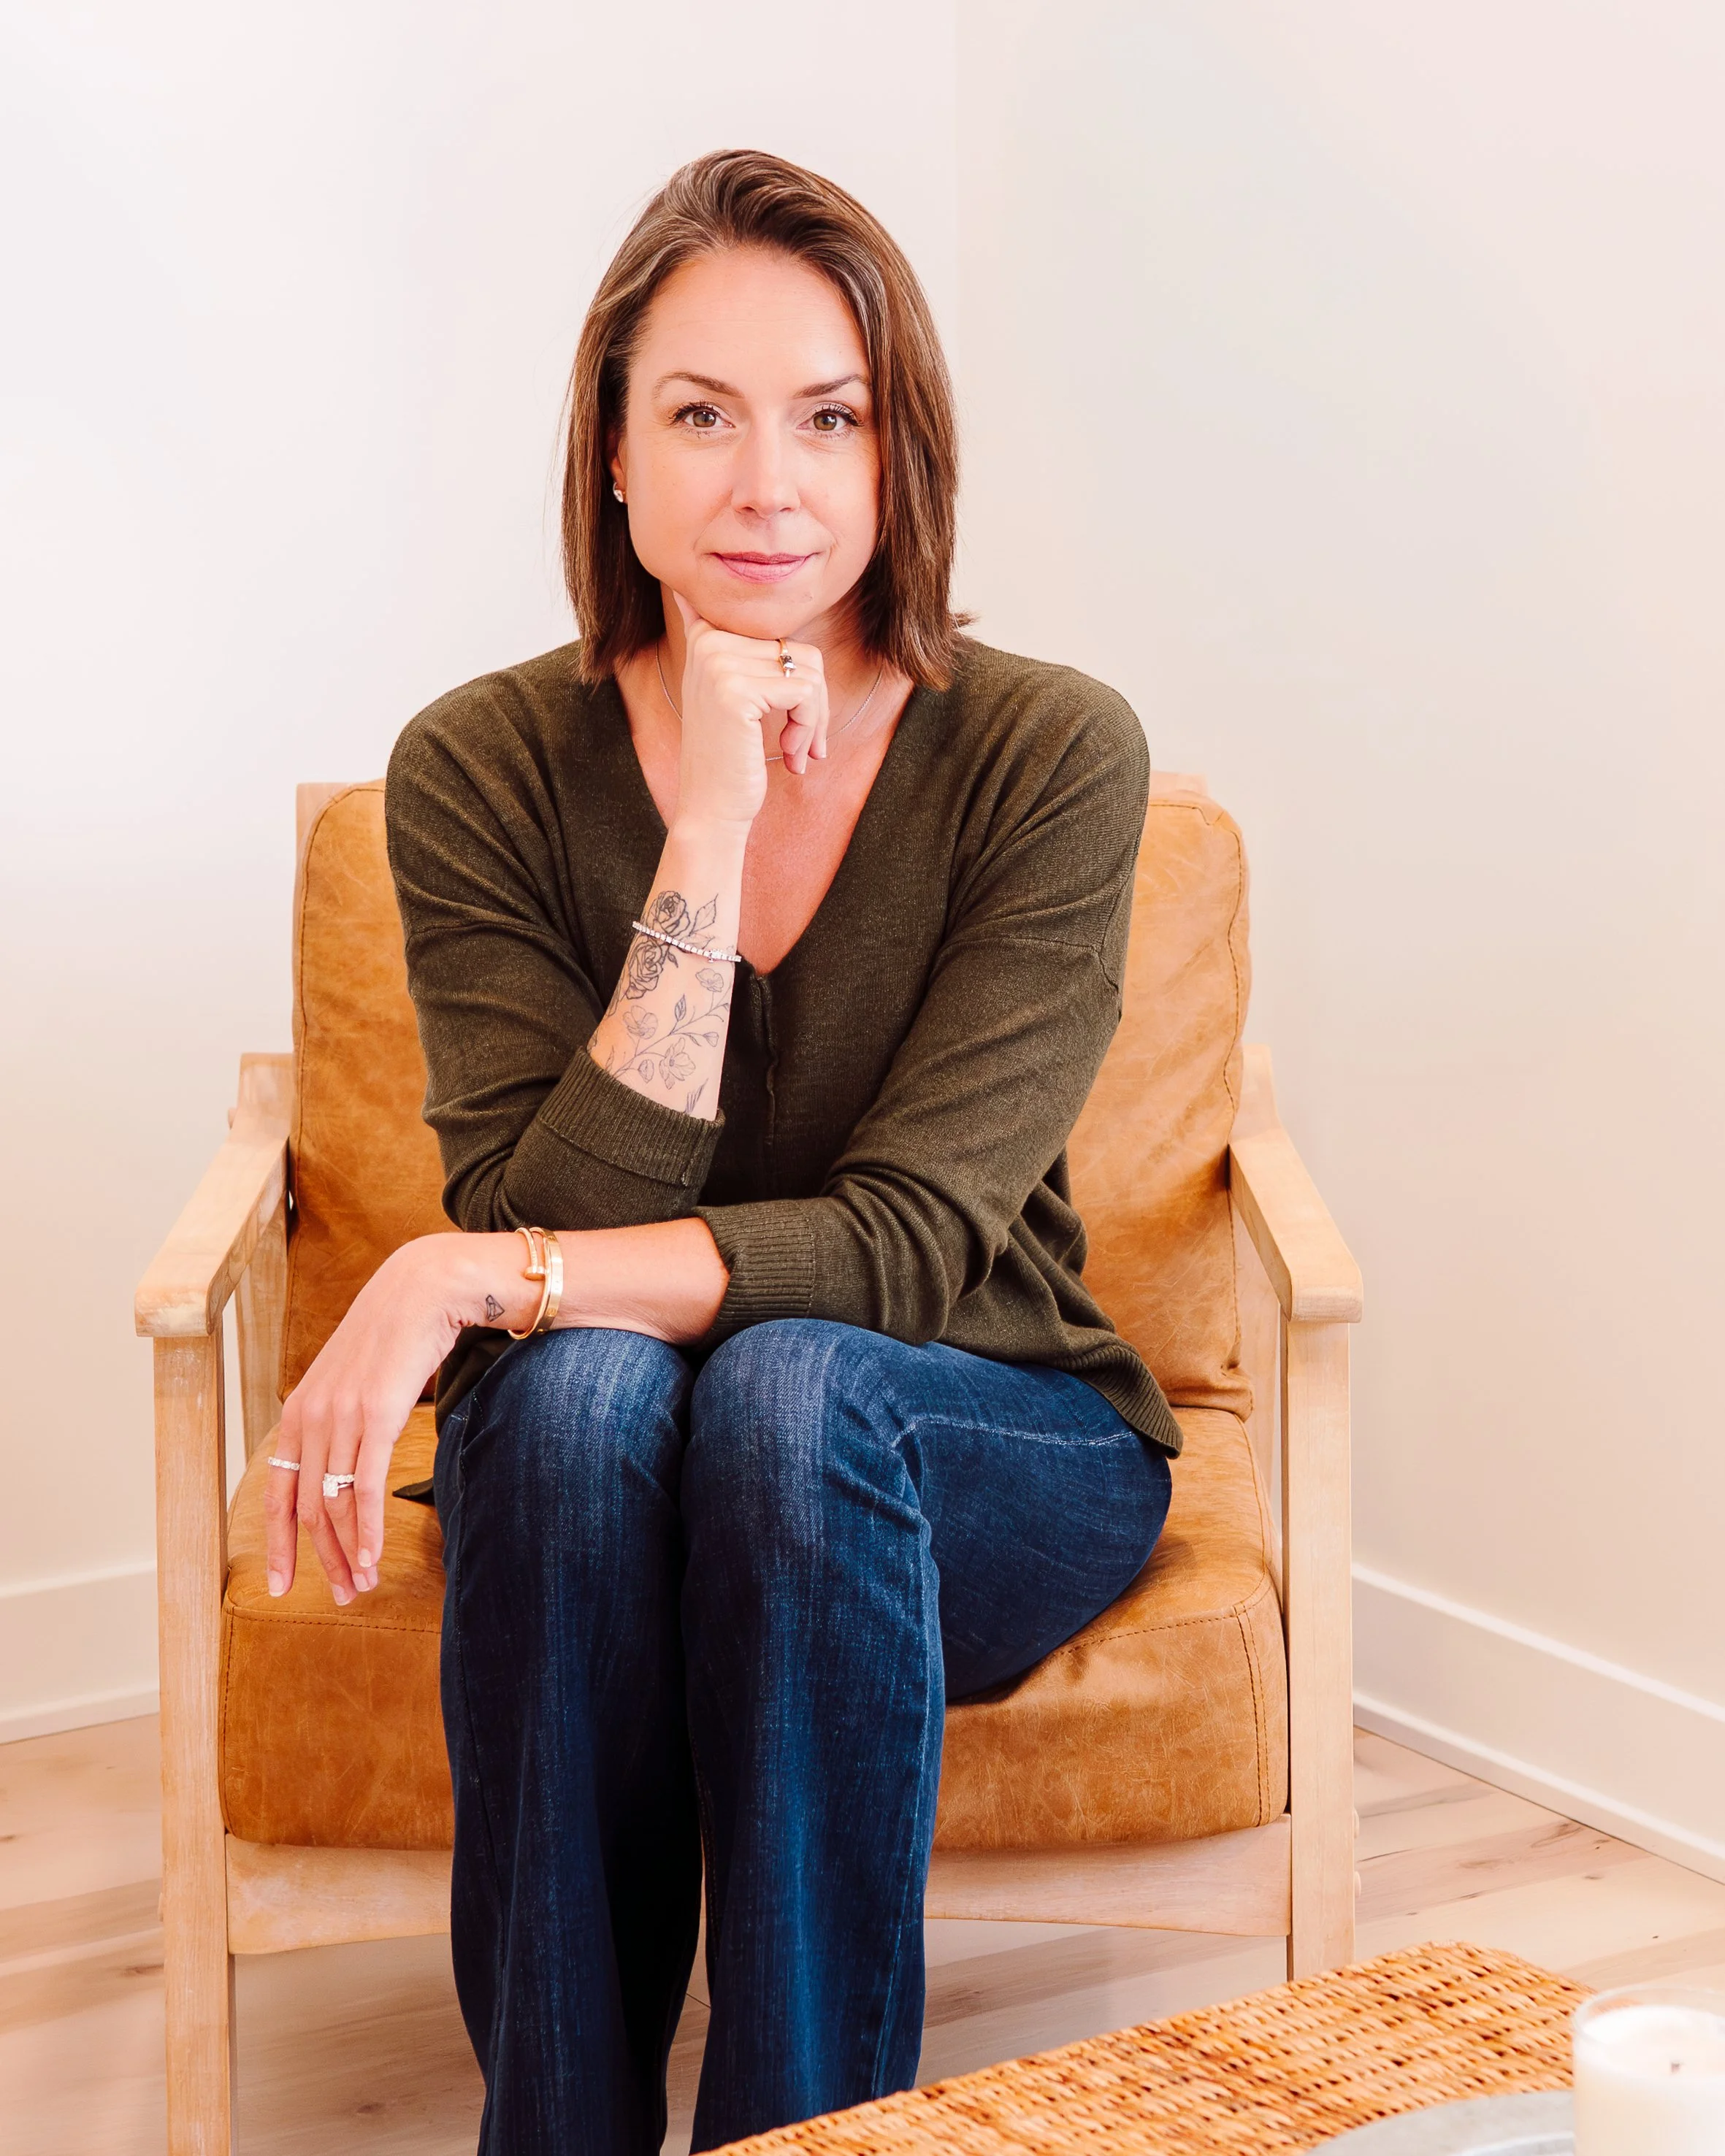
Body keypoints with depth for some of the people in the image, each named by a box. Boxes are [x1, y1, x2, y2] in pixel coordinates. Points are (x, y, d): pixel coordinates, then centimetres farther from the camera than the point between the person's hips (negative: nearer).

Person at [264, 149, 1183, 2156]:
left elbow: (909, 1241, -20)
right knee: (582, 1384, -33)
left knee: (785, 1388, -33)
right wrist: (716, 831, -24)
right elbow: (553, 1226, -18)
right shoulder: (486, 769, -9)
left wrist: (470, 1280, -30)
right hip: (577, 1481, 1)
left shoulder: (1051, 756, -13)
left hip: (990, 1469, -1)